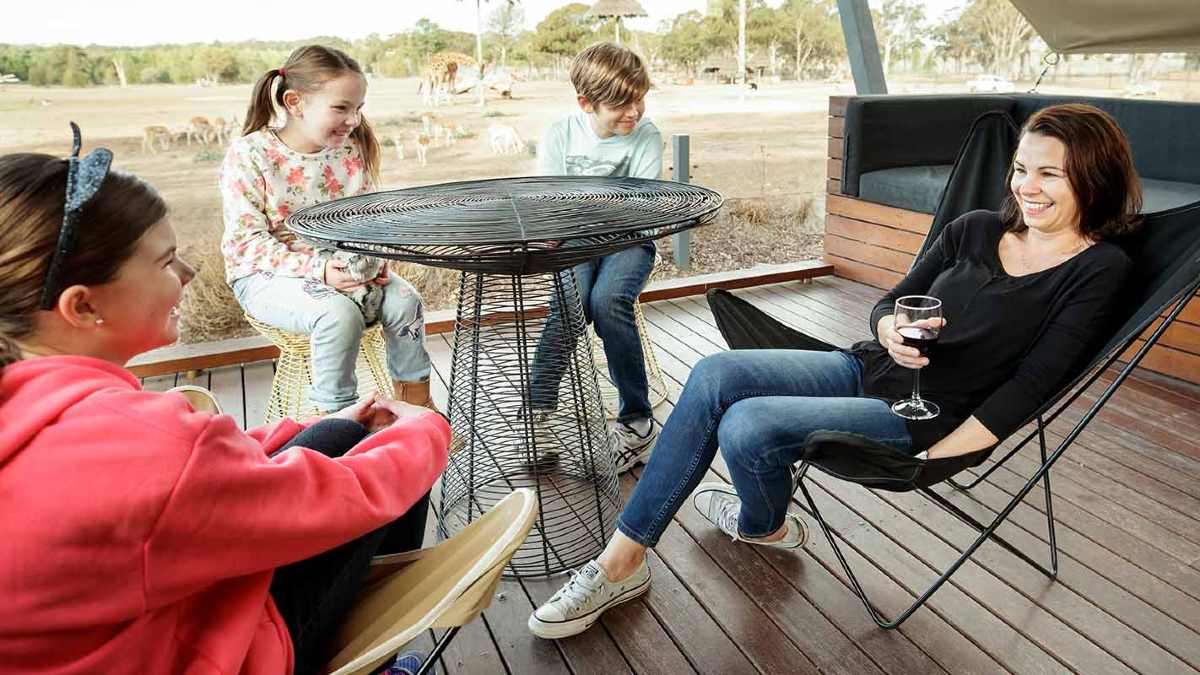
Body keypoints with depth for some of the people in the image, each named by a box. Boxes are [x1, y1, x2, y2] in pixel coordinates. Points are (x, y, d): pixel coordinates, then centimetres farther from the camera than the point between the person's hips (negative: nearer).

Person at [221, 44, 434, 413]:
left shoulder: (352, 150, 0)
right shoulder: (249, 155, -14)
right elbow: (247, 242, -16)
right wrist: (316, 269, -28)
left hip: (340, 267, 5)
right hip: (267, 275, -5)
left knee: (404, 300, -17)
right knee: (340, 313, -32)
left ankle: (415, 404, 2)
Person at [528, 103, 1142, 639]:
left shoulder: (1098, 269, -5)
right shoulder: (976, 229, 9)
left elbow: (1029, 385, -12)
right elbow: (888, 304, 12)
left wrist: (930, 457, -17)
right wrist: (891, 331, -13)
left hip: (918, 416, -6)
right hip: (866, 369, 6)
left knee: (747, 426, -25)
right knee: (715, 375, -16)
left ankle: (765, 526, 14)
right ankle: (619, 561, -12)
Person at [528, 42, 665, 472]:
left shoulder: (647, 136, -5)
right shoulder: (559, 136, -3)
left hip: (628, 242, -1)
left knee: (608, 301, -31)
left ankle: (638, 420, -19)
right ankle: (537, 413, -24)